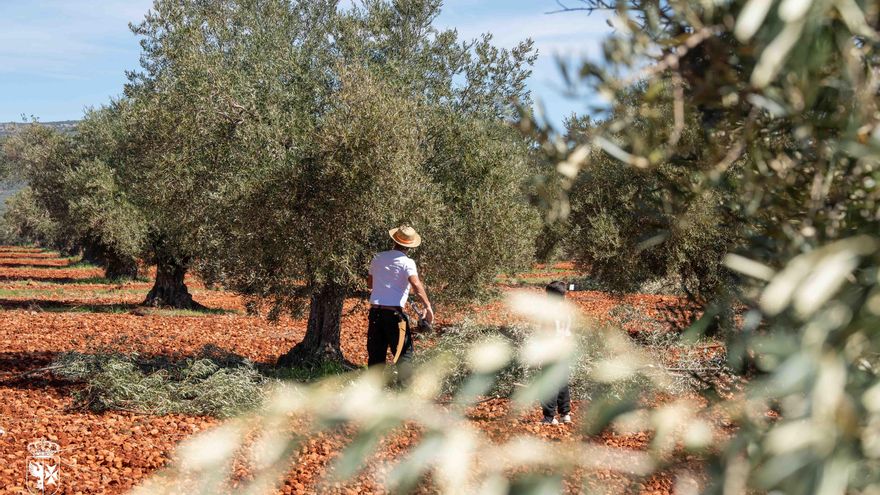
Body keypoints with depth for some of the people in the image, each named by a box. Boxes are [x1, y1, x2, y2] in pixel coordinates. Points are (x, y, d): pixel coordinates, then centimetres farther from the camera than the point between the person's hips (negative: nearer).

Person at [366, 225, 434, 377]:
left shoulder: (378, 258, 11)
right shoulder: (407, 262, -6)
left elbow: (369, 284, 22)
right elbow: (416, 285, -21)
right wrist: (428, 307, -19)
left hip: (375, 311, 5)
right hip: (394, 312, -5)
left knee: (375, 354, 10)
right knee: (404, 353, 4)